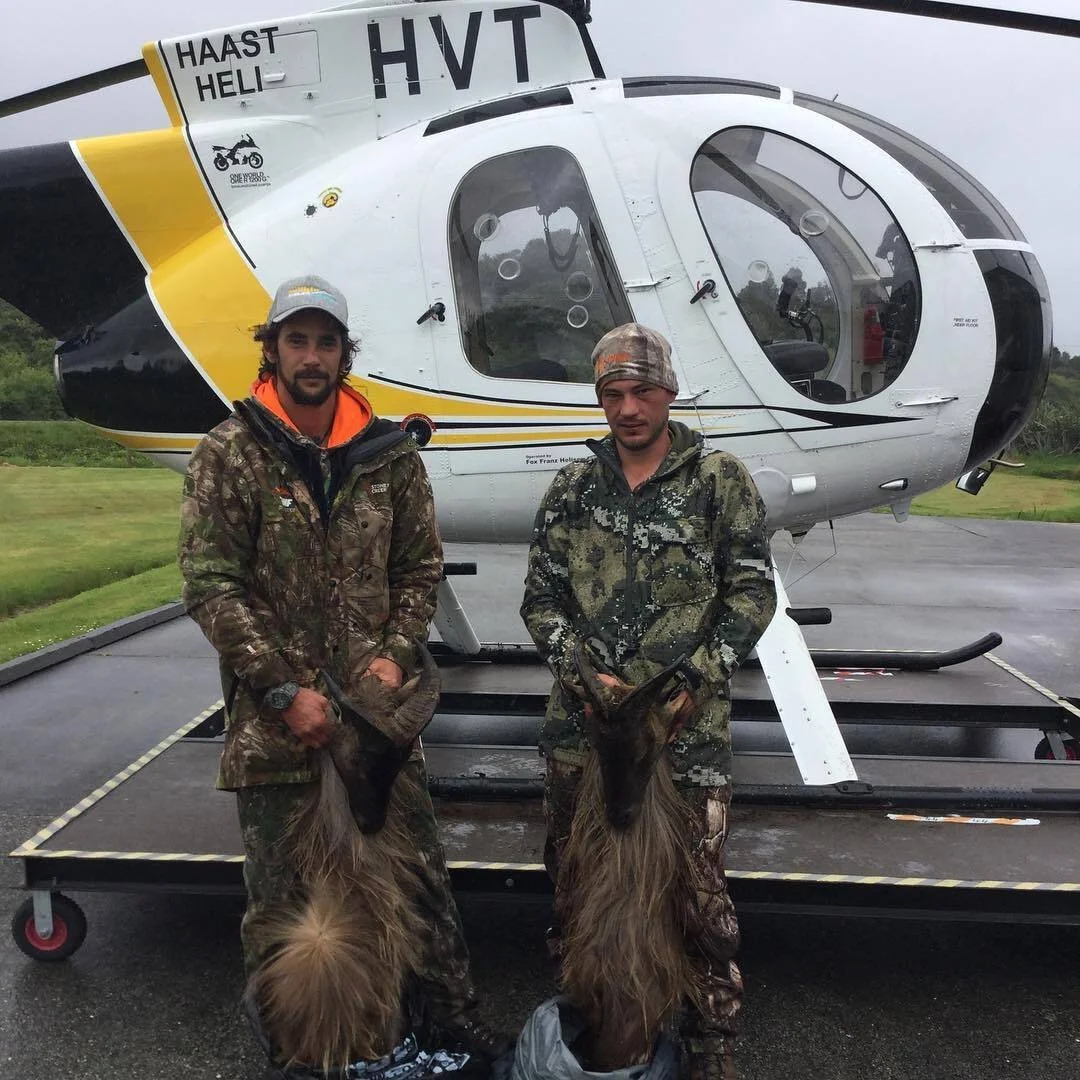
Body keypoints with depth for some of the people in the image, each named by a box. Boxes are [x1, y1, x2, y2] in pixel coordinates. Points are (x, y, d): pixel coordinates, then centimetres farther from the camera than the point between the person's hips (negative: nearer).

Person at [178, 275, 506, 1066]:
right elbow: (211, 586, -9)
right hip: (274, 720, -2)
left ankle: (458, 1017, 33)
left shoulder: (390, 453, 4)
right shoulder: (229, 454, -4)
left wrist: (397, 655, -8)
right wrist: (285, 689, -14)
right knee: (281, 897, 12)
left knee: (420, 871, 13)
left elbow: (420, 567, 8)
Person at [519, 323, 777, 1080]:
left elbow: (751, 592, -1)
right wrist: (584, 672, -7)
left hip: (689, 728, -3)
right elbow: (542, 597, 7)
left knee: (697, 889, 0)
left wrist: (696, 681, -11)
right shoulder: (573, 488, 8)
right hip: (581, 722, 3)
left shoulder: (721, 480, 1)